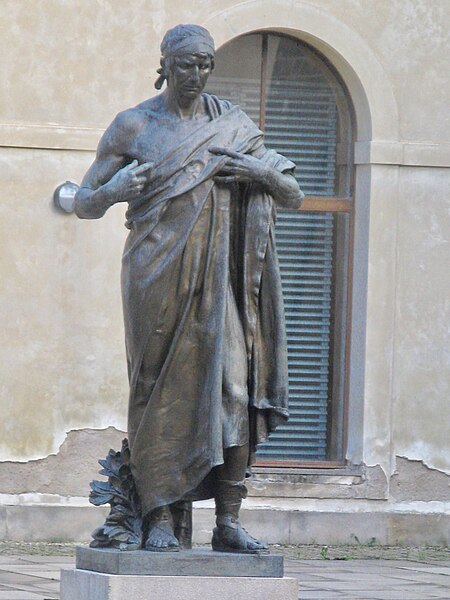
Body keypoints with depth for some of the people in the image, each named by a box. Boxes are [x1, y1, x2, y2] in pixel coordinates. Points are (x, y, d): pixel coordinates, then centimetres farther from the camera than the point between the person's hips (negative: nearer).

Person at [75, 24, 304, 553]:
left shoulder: (235, 127, 10)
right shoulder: (132, 127, 3)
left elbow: (293, 197, 12)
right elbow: (85, 205, 4)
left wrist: (263, 173, -11)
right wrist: (112, 190, -20)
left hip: (217, 275, 2)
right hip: (157, 274, -2)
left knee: (234, 387, -8)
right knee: (160, 393, -5)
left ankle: (228, 523, -5)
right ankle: (158, 519, 0)